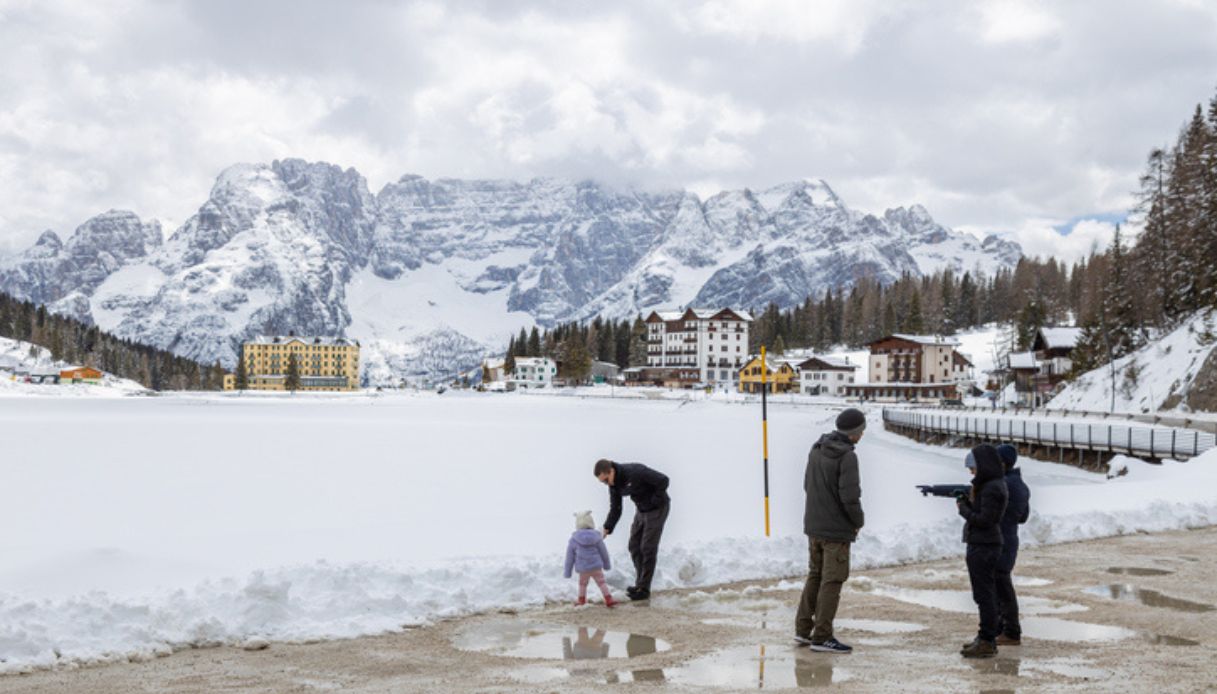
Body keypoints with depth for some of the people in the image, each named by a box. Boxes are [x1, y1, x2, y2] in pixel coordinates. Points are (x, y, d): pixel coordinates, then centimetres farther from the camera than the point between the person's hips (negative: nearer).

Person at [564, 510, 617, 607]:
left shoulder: (574, 540, -5)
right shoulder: (596, 537, -2)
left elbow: (570, 557, 0)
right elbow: (603, 552, 7)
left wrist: (567, 571, 9)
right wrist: (607, 564, 23)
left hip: (583, 568, 0)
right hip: (596, 566, 0)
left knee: (582, 583, 18)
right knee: (601, 582, 5)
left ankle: (582, 600, 27)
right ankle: (608, 599, -1)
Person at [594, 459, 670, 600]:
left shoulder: (635, 472, -31)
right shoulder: (614, 483, -5)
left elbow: (663, 480, -29)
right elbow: (615, 509, 2)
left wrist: (654, 501, -21)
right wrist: (607, 528, -11)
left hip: (657, 508, -8)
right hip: (641, 510, 8)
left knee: (648, 549, -8)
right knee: (634, 546, 7)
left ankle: (644, 589, -1)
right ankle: (640, 584, 18)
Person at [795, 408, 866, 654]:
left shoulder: (816, 449, 7)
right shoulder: (847, 456, -19)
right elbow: (849, 496, -22)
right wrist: (858, 522, -6)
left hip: (813, 525, 8)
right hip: (837, 530, -8)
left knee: (815, 575, 17)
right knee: (832, 581, 0)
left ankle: (803, 629, 22)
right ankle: (821, 637, 3)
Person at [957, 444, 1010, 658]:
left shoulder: (992, 489, -17)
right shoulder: (987, 485, 14)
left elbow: (983, 520, -21)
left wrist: (963, 508, -8)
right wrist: (969, 500, 0)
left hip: (984, 548, -10)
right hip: (983, 546, 10)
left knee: (984, 594, -6)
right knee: (985, 593, 15)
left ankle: (987, 642, -3)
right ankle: (986, 637, 23)